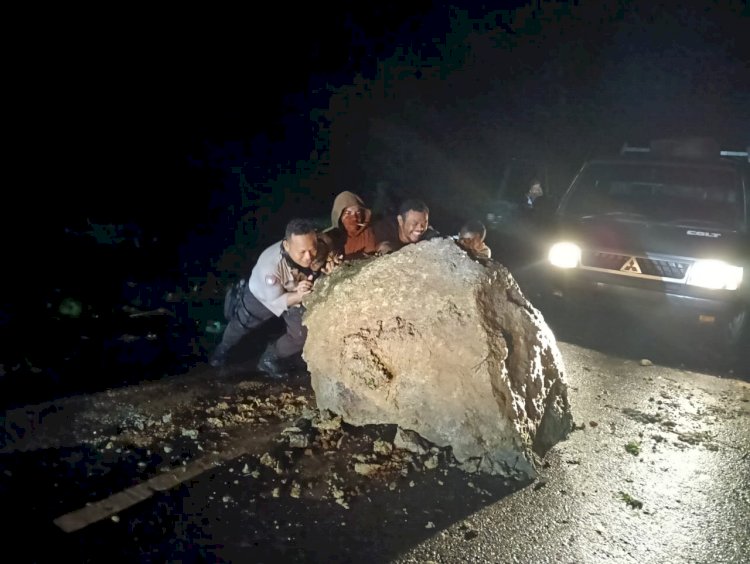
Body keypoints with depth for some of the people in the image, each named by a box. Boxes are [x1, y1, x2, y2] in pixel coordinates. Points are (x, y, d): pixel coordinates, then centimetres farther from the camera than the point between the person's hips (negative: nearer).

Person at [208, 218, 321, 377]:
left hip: (295, 295, 3)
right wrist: (298, 296, -50)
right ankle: (223, 349, 56)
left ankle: (269, 359, 30)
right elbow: (276, 301, -31)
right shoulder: (270, 264, -46)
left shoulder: (319, 251, -37)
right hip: (262, 295, -3)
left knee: (303, 335, 1)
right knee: (240, 325, 20)